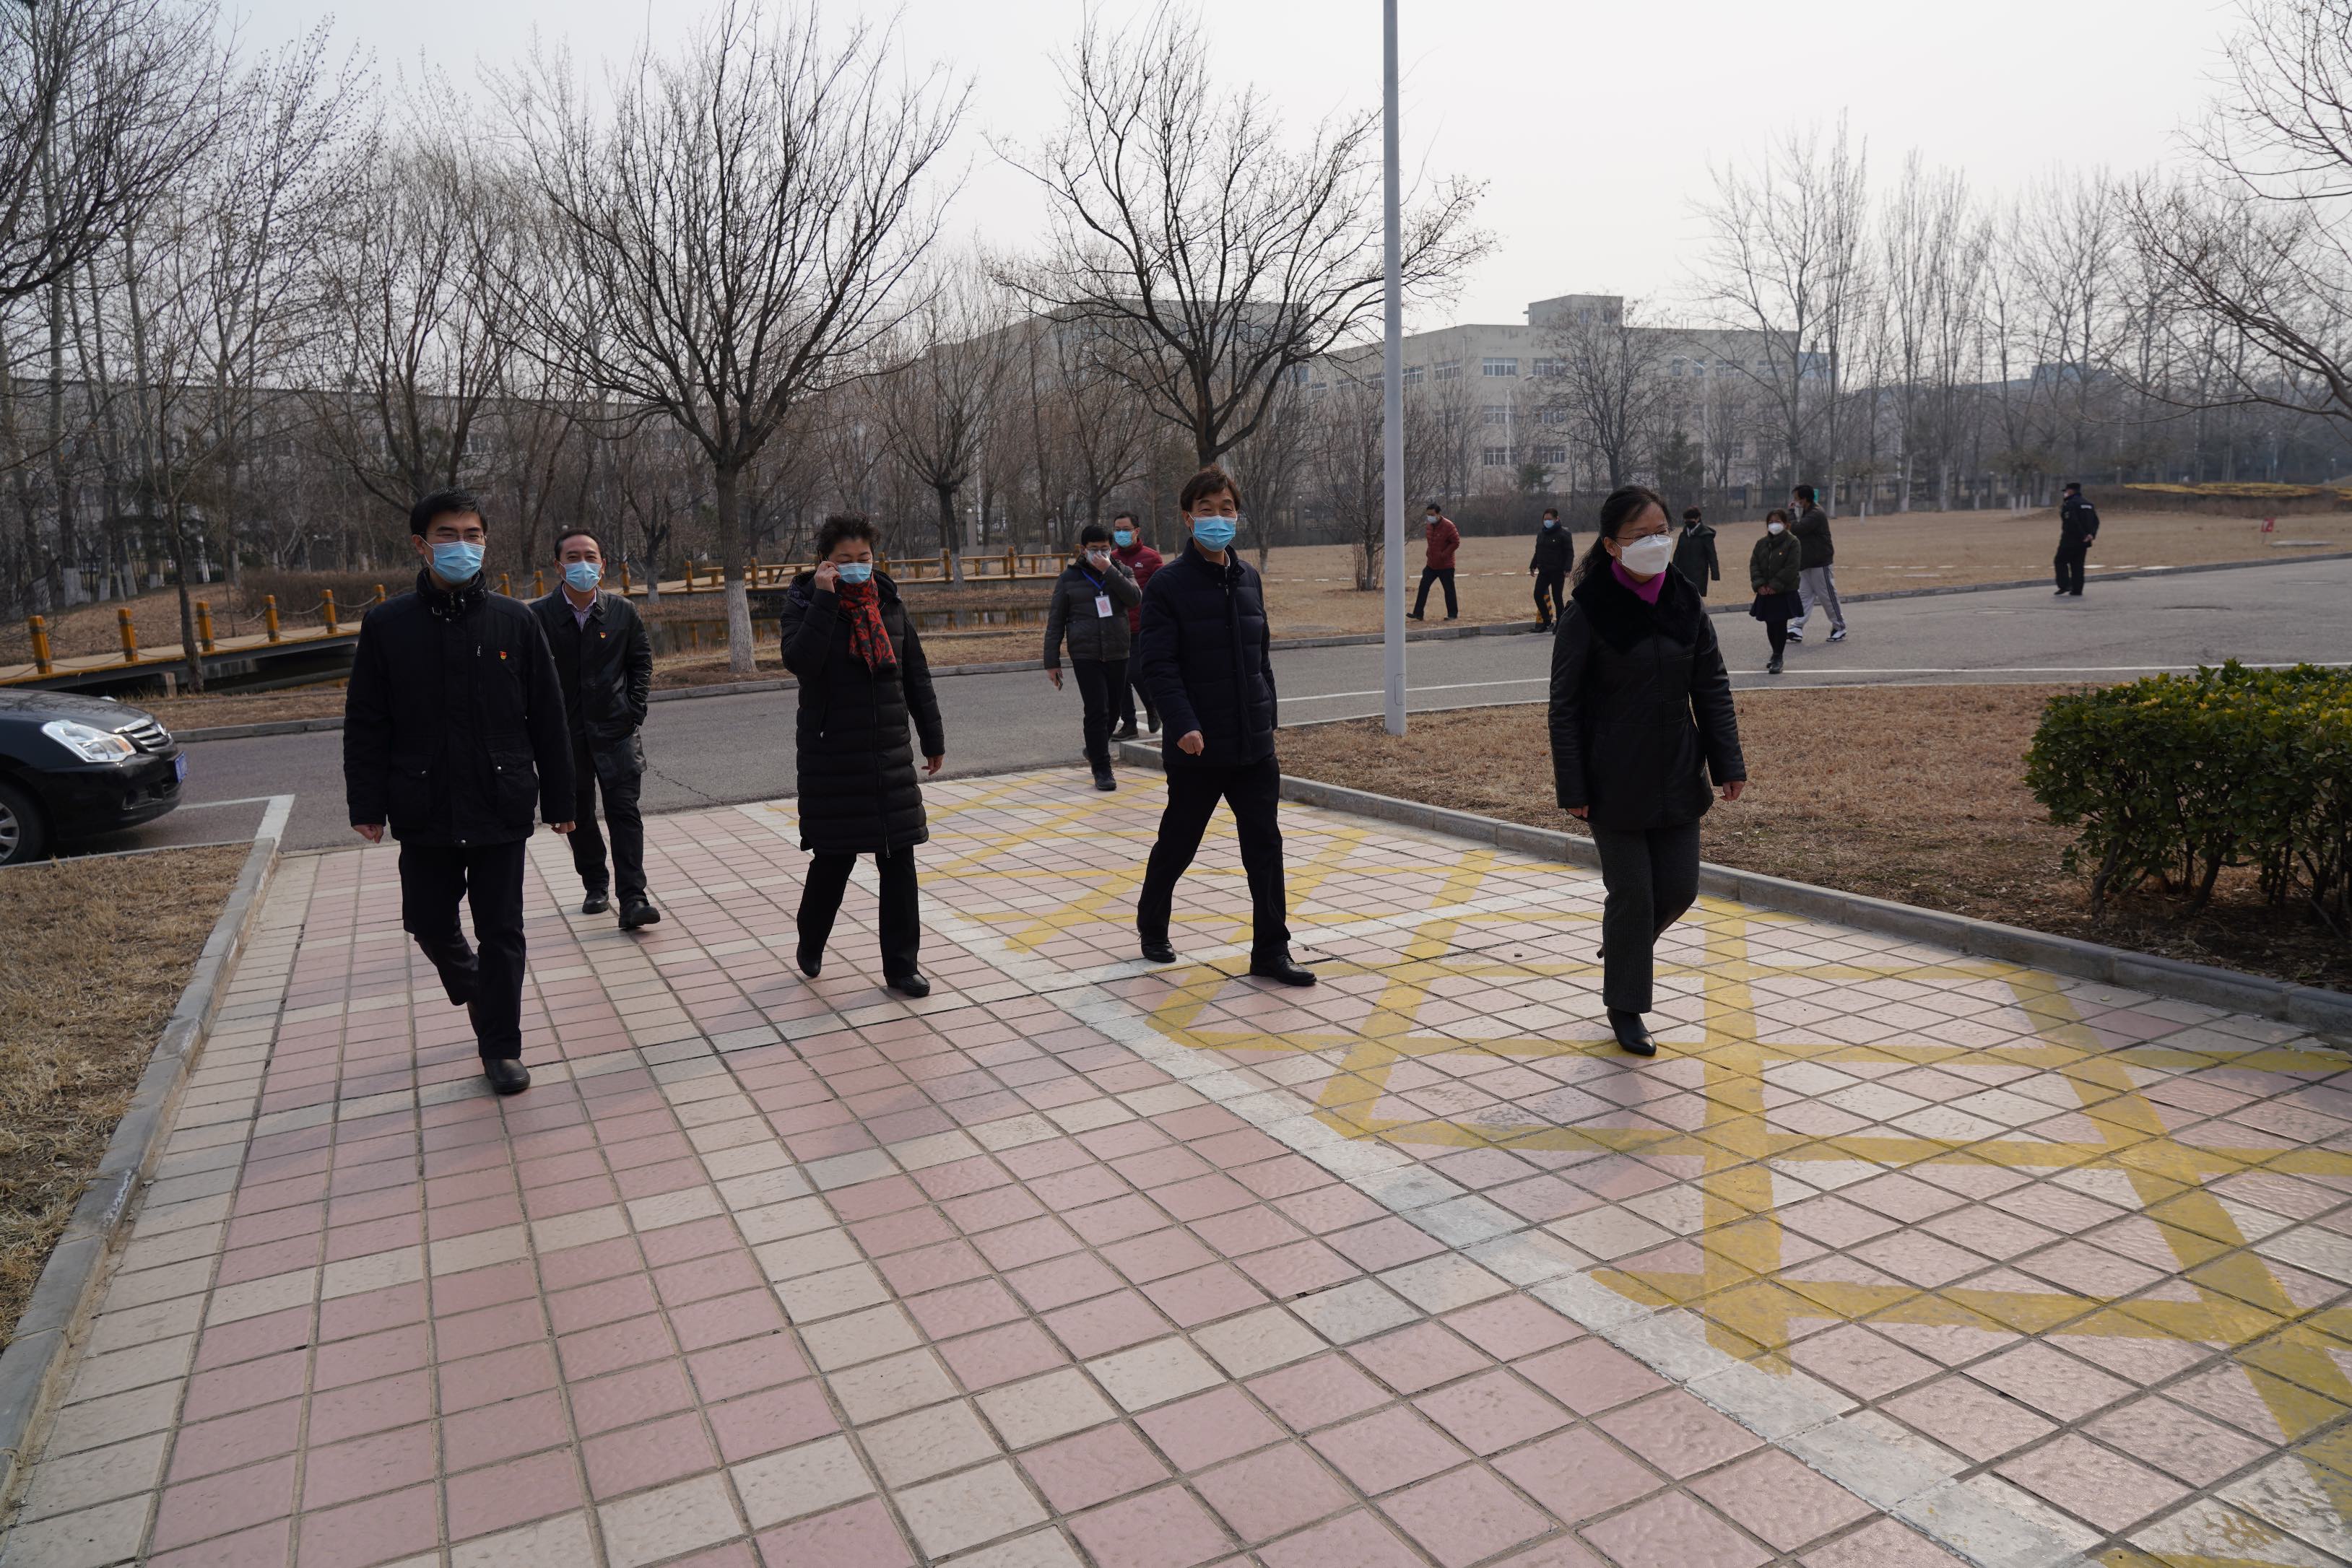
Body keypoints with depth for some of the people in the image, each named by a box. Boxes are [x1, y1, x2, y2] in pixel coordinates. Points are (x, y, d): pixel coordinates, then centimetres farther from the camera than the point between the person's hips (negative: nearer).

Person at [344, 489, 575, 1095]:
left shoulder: (514, 620, -1)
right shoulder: (387, 625, 0)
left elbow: (548, 719, 2)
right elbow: (365, 724, 2)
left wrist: (559, 799, 3)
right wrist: (366, 804, -3)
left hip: (501, 807, -1)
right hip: (424, 811, 1)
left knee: (501, 934, 5)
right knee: (428, 923, 12)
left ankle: (501, 1046, 19)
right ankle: (472, 988, 43)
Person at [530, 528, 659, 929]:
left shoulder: (623, 611, 1)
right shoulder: (539, 615, -4)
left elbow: (642, 660, 10)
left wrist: (635, 710, 0)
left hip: (615, 729, 0)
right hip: (565, 734, 1)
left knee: (624, 812, -6)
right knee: (578, 816, 11)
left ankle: (632, 900, -7)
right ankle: (596, 887, 28)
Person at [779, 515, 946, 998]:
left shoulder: (888, 603, 7)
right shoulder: (805, 604, -5)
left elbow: (916, 676, 12)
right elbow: (799, 661, -25)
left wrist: (933, 739, 14)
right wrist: (825, 597, -23)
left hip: (890, 752, 4)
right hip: (830, 755, -3)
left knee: (899, 858, 3)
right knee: (834, 857, 5)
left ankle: (901, 965, 13)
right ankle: (810, 945, 32)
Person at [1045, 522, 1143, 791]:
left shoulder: (1120, 572, 9)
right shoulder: (1070, 578, 5)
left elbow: (1136, 600, -11)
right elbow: (1055, 622, 6)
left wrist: (1109, 572, -15)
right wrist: (1052, 661, 2)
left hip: (1118, 654, 3)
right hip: (1085, 655, -2)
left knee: (1113, 708, 9)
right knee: (1097, 711, -9)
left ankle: (1095, 749, 35)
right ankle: (1101, 769, -2)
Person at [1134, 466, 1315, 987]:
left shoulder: (1247, 578, 9)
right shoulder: (1169, 584, -9)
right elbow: (1158, 665, -15)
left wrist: (1266, 719, 14)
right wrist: (1184, 725, -26)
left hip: (1254, 746, 5)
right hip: (1198, 749, -5)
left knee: (1265, 846, 3)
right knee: (1177, 845, 11)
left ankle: (1270, 952, 12)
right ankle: (1152, 928, 35)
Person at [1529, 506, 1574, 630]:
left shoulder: (1564, 534, -7)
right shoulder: (1541, 533, 12)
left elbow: (1570, 553, -9)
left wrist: (1567, 569, -18)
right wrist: (1533, 566, 19)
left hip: (1558, 572, -6)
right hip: (1543, 571, 6)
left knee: (1557, 598, -2)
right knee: (1538, 595, -3)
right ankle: (1547, 621, 10)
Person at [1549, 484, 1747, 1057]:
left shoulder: (1687, 603, 2)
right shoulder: (1587, 612, -11)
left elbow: (1712, 688, 9)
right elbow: (1565, 704, -9)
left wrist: (1728, 762, 4)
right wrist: (1571, 787, -11)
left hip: (1676, 777, 5)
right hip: (1615, 783, -5)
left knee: (1679, 889, 9)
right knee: (1632, 895, 3)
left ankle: (1623, 945, 41)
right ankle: (1624, 1009, 21)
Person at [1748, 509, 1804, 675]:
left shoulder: (1792, 543, -6)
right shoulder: (1762, 543, 9)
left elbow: (1792, 568, -14)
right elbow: (1754, 564, 4)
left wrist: (1775, 586, -18)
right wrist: (1760, 584, -10)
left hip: (1785, 593, -5)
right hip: (1765, 593, 5)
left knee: (1780, 624, -3)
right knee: (1770, 625, 11)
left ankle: (1778, 658, 0)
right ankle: (1776, 654, 25)